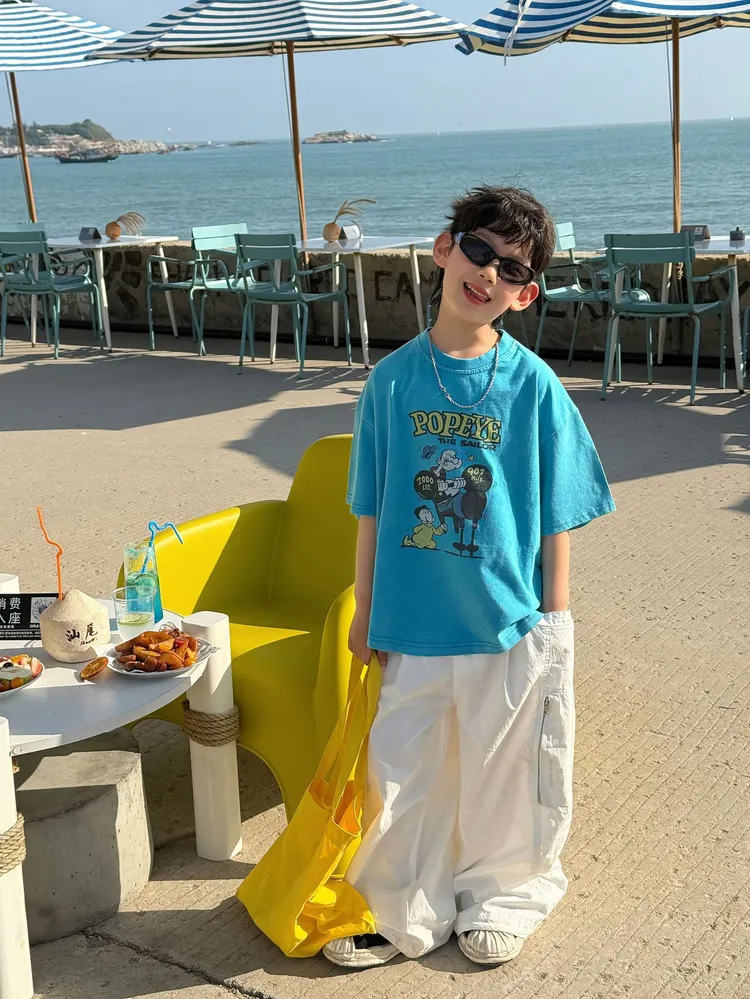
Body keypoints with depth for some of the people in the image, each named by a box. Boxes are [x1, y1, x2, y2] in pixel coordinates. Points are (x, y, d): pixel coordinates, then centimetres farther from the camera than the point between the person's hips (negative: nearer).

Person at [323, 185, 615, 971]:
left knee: (504, 774, 16)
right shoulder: (393, 379, -4)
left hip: (511, 623, -1)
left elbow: (556, 515, -2)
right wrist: (364, 610, 6)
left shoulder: (533, 384, -8)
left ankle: (500, 897, 41)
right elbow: (371, 510, 3)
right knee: (400, 773, 13)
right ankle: (405, 913, 35)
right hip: (413, 621, 2)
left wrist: (555, 617, -2)